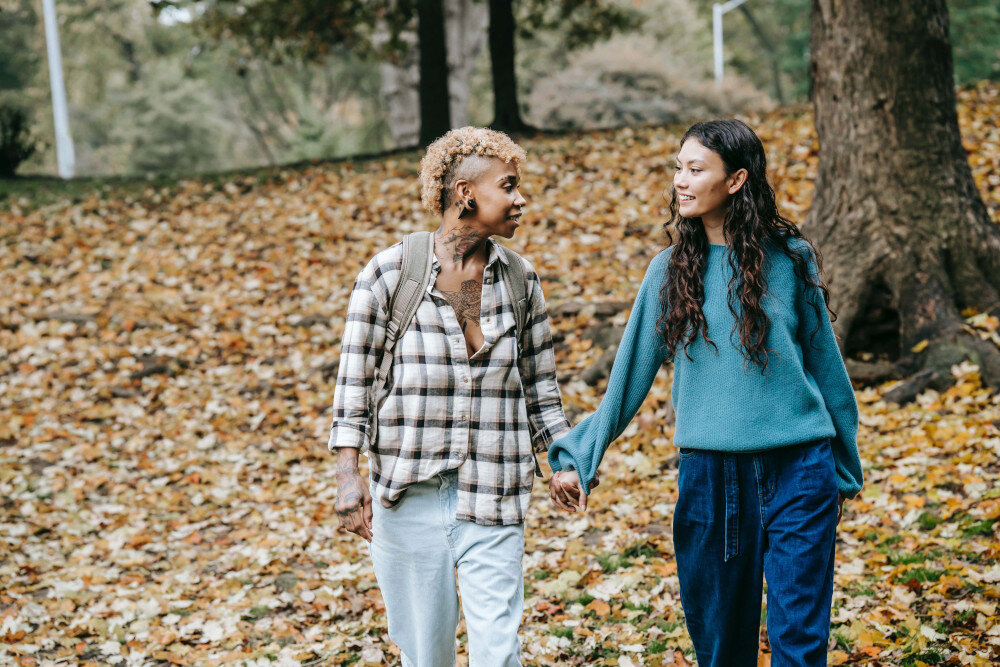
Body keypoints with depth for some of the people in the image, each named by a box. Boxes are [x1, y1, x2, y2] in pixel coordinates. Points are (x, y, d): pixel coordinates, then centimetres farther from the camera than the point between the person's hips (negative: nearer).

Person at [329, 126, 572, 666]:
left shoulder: (520, 279, 5)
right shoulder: (389, 274, -5)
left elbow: (539, 380, 14)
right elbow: (354, 379, -3)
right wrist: (348, 477, -10)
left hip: (492, 499, 2)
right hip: (408, 495, -2)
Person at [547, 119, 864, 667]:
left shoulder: (788, 258, 0)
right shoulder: (670, 271, 4)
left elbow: (823, 361, 8)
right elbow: (630, 374, 7)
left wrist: (843, 470, 13)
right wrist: (576, 457, 1)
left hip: (797, 471, -2)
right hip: (709, 477, 2)